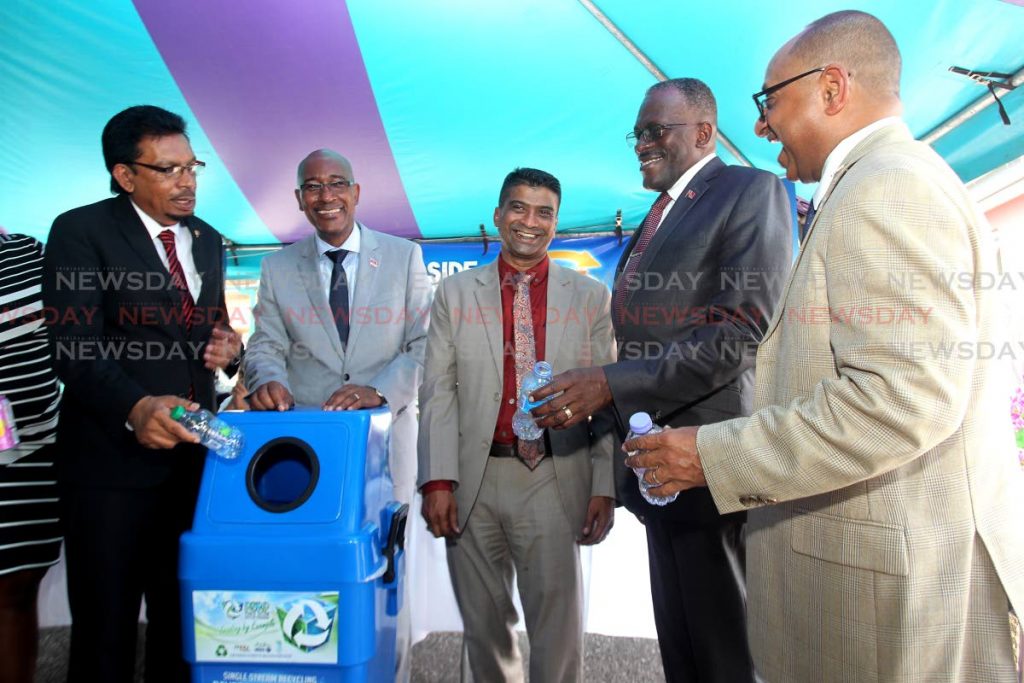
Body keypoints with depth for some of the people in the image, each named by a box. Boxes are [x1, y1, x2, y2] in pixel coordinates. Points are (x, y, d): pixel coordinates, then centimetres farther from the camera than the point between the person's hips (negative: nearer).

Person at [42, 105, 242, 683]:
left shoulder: (208, 240, 13)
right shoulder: (81, 232, -6)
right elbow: (74, 347, -16)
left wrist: (228, 347, -1)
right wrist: (135, 408, -33)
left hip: (192, 456, 5)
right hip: (112, 459, -5)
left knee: (182, 621, 15)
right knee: (105, 631, 8)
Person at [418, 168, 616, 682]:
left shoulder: (591, 296, 4)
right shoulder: (455, 293, 6)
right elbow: (438, 392, 1)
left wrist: (605, 486, -4)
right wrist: (437, 480, -7)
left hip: (555, 480, -1)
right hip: (473, 480, 2)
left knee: (558, 629, 5)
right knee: (483, 625, 16)